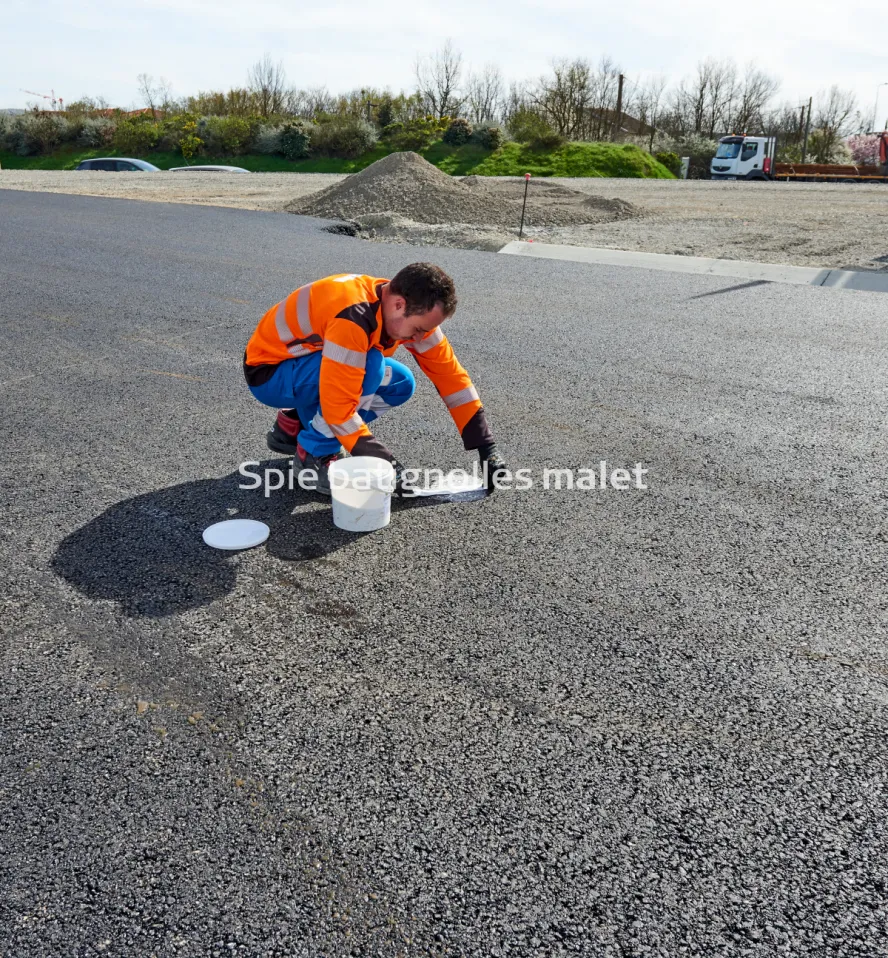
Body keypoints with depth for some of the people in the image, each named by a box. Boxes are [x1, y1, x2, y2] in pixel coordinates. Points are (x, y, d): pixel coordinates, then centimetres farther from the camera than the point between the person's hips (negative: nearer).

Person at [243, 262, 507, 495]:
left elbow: (448, 373, -7)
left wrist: (485, 445, -10)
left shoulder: (411, 310, -11)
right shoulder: (353, 318, -35)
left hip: (312, 363, 8)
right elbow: (338, 405, -35)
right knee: (370, 367, -30)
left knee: (401, 384, -3)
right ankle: (314, 453, -10)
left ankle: (294, 426, 8)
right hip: (268, 372, -8)